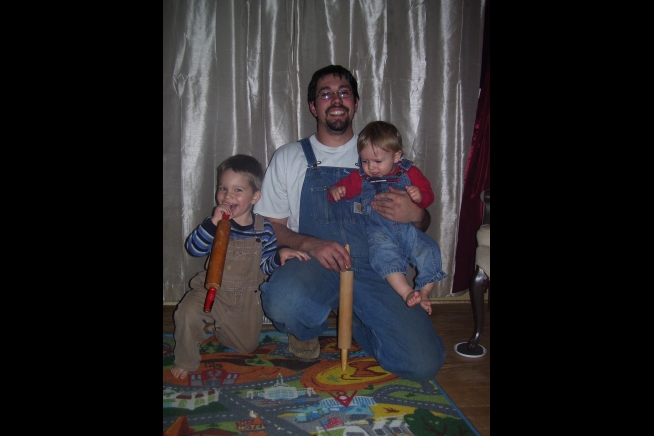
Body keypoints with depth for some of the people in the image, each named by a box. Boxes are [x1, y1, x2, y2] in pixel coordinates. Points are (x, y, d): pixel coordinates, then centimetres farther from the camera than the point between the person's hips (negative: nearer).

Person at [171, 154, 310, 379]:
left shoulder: (263, 229, -9)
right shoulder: (217, 222, -12)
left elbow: (266, 265, -2)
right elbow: (194, 249, -25)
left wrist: (280, 255, -22)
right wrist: (213, 223, -36)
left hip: (246, 297, 2)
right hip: (212, 291, -2)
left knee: (247, 346, 12)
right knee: (188, 312, -31)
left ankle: (217, 327, 41)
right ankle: (185, 362, -5)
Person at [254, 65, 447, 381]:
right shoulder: (288, 157, 11)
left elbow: (422, 223, 16)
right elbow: (272, 227, 7)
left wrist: (415, 215, -10)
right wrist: (311, 244, -15)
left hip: (372, 267, 2)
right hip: (312, 263, -1)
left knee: (423, 363, -18)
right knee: (283, 302, -37)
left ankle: (355, 321, 12)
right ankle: (309, 328, 2)